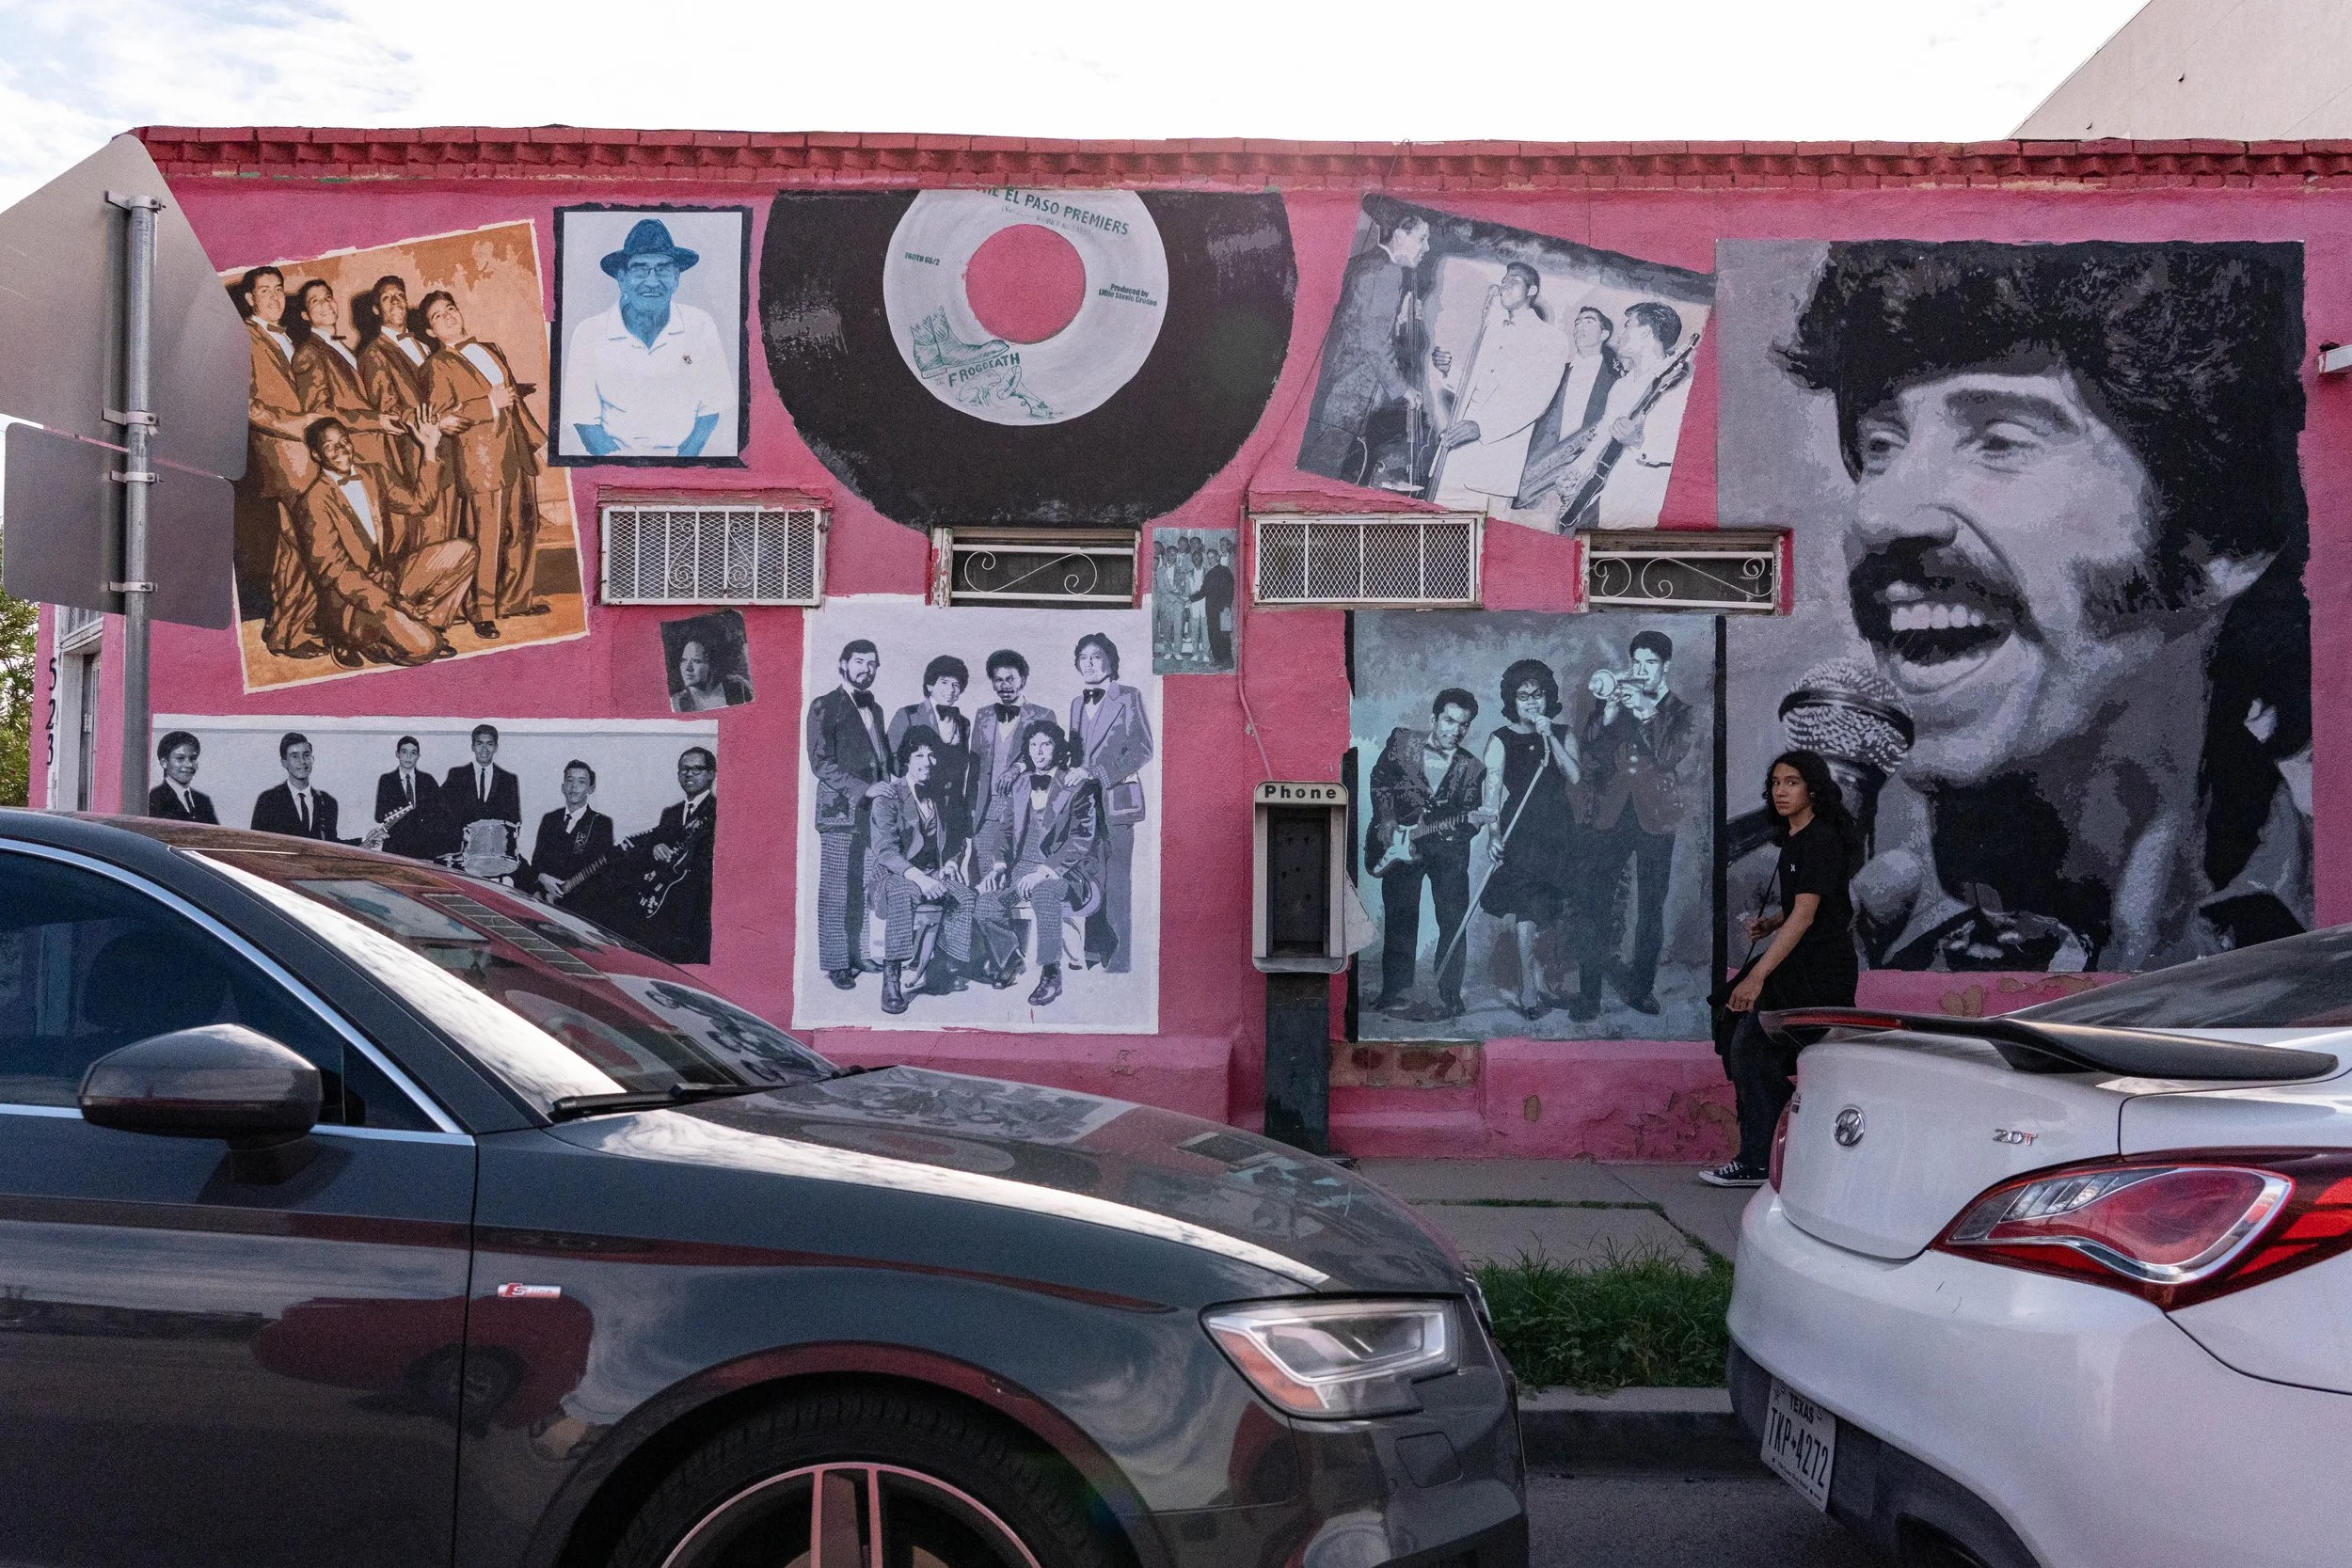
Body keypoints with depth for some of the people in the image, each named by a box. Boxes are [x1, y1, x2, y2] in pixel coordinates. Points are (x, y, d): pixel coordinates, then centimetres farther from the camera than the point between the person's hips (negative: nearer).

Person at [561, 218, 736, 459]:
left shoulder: (700, 326, 0)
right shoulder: (589, 334, -3)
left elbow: (710, 408, 4)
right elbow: (584, 418, -1)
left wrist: (685, 457, -10)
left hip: (686, 454, 1)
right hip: (616, 456, -1)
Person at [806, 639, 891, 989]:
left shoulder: (875, 709, 19)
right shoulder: (824, 707, -2)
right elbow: (821, 763, -10)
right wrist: (864, 790, -16)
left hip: (873, 811, 6)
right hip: (841, 812, -6)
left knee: (864, 890, 4)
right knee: (836, 892, -3)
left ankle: (858, 953, 13)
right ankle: (835, 963, 3)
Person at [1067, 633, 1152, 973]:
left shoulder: (1129, 698, 1)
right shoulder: (1076, 703, 19)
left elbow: (1142, 749, -8)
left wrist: (1099, 774, -14)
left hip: (1116, 802, -5)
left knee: (1117, 889, -8)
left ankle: (1119, 964, -5)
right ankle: (1093, 960, 10)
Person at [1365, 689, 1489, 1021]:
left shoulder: (1472, 769, 0)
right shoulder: (1401, 741, -1)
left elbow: (1467, 821, -1)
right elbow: (1379, 780, 5)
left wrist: (1474, 820, -24)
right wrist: (1388, 825, -4)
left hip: (1447, 846, 0)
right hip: (1398, 843, 0)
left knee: (1452, 922, -6)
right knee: (1399, 918, 5)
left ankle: (1449, 999, -1)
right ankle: (1394, 991, 15)